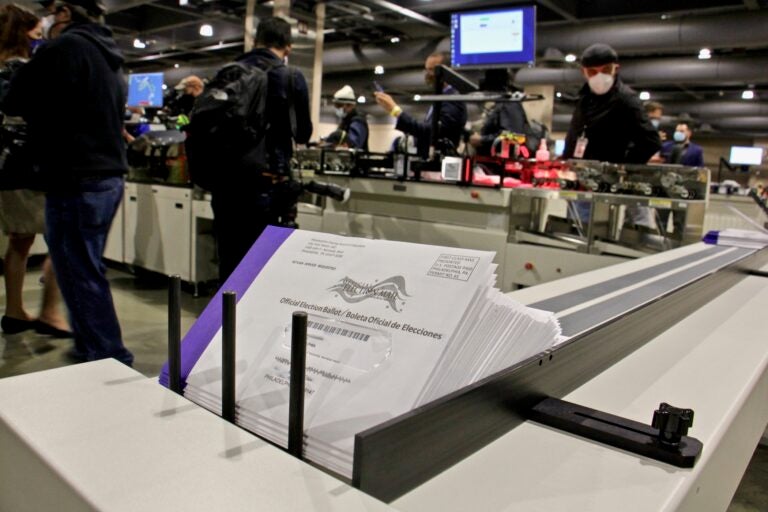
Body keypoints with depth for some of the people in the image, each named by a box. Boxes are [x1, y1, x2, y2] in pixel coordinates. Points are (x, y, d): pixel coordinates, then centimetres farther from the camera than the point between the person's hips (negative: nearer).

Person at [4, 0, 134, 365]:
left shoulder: (65, 47, -10)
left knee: (81, 276, -4)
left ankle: (112, 362, 1)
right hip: (108, 177, 9)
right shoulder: (109, 57, 18)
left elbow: (15, 103, -3)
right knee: (87, 271, 17)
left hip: (76, 182, -9)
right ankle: (90, 349, 26)